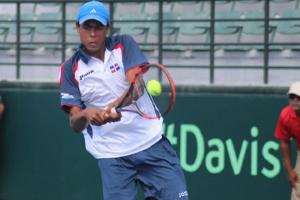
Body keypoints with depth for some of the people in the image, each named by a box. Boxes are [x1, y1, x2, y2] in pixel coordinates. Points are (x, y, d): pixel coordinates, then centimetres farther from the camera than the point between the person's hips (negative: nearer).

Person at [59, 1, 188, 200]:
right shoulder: (71, 68, 0)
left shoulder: (124, 45, 0)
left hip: (151, 142, 1)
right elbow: (75, 123, -7)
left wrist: (116, 105, -37)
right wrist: (86, 114, -30)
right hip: (111, 154, 0)